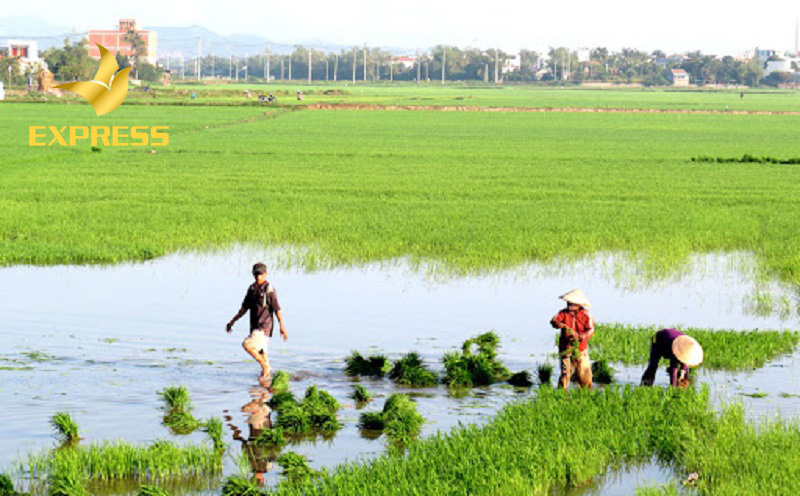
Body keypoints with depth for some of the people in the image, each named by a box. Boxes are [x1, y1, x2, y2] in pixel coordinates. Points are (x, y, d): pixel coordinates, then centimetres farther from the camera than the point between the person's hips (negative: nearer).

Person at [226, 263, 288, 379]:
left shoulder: (269, 289, -10)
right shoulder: (252, 288, 11)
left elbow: (277, 309, -15)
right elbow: (244, 308, 19)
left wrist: (282, 327, -22)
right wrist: (232, 321, 16)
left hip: (264, 326, -7)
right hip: (255, 326, 8)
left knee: (248, 345, -21)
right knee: (261, 353, 12)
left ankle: (266, 367, -7)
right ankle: (266, 375, 23)